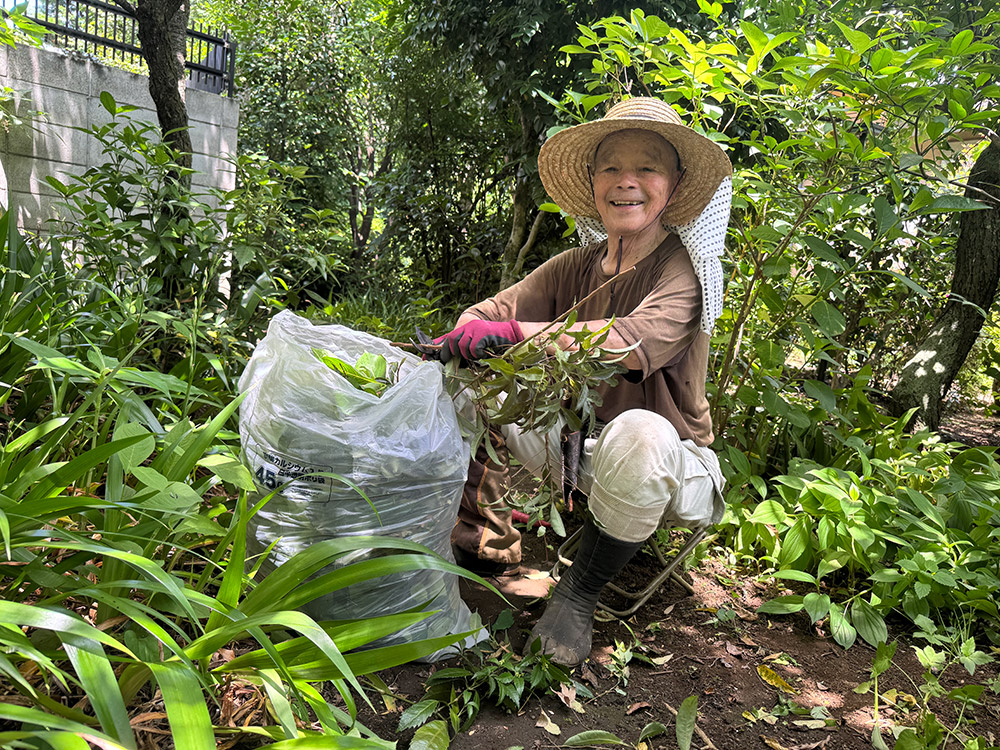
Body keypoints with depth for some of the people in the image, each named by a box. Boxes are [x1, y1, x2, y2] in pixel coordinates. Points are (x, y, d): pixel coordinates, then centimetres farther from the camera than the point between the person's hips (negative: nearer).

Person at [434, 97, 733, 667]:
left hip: (668, 470, -4)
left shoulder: (683, 268, -15)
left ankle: (580, 596, -14)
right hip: (580, 449, 5)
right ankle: (487, 543, 5)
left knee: (638, 432, -40)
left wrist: (514, 333, -41)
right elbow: (491, 312, -9)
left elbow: (638, 341, -35)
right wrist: (462, 338, -32)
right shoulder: (575, 267, 1)